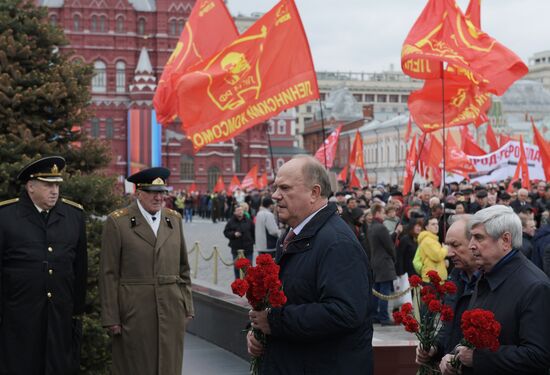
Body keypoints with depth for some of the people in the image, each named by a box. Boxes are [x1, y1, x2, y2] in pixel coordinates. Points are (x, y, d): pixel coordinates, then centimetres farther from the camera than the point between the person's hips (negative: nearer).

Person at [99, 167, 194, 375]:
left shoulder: (174, 219, 10)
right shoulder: (117, 222, -4)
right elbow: (109, 274, -5)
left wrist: (187, 307, 10)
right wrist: (111, 318, -8)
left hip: (172, 311, 4)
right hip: (134, 312, -4)